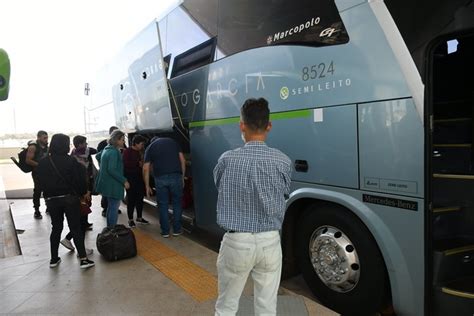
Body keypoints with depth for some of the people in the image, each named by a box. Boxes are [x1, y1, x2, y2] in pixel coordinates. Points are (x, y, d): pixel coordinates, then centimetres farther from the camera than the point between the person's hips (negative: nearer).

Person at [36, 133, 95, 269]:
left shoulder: (43, 163, 1)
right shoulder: (70, 161, -12)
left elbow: (41, 182, 6)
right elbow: (79, 179, -9)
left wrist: (48, 194, 17)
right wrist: (84, 192, 5)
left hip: (52, 200, 4)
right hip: (70, 198, -4)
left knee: (56, 228, 18)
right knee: (76, 228, 1)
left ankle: (54, 259, 23)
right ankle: (83, 259, -1)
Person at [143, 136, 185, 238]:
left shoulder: (150, 147, 15)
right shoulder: (172, 141, 18)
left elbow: (146, 168, 8)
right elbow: (183, 160, 10)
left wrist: (147, 186, 14)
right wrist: (182, 177, 14)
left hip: (160, 178, 0)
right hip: (176, 176, 1)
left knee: (162, 205, 12)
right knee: (176, 203, 13)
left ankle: (165, 231, 17)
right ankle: (177, 230, 18)